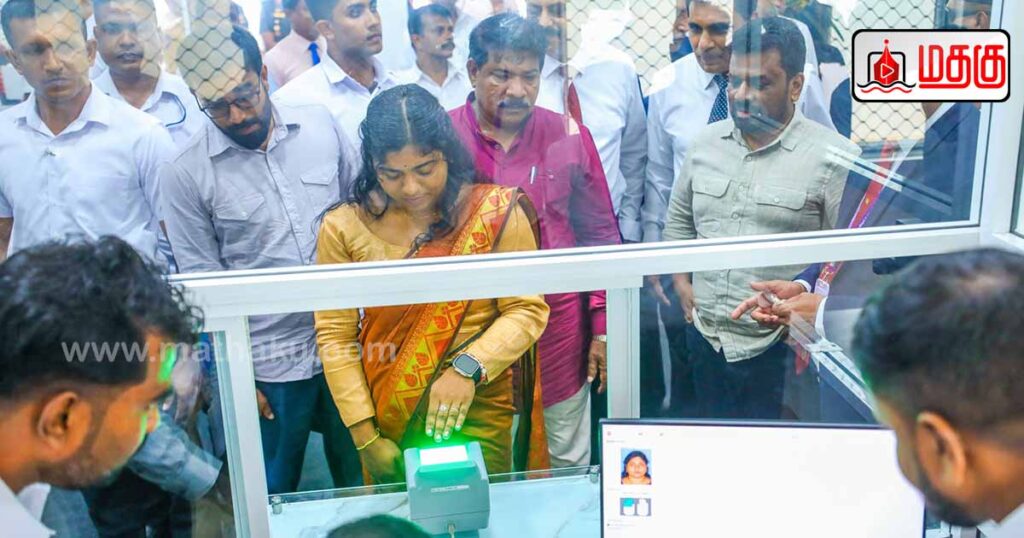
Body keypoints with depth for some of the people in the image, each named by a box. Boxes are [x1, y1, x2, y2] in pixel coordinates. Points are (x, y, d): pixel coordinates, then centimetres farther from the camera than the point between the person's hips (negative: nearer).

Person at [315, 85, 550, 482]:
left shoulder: (495, 213, -9)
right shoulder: (344, 228, -5)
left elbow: (528, 310, -8)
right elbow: (335, 336, -4)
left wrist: (468, 368, -24)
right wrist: (366, 438, -7)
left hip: (481, 419, -1)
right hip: (388, 422, 2)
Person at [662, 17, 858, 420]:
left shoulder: (834, 158, -13)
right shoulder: (706, 142, 5)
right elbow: (679, 218, 17)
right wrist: (681, 282, 8)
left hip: (780, 350, -5)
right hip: (705, 340, 5)